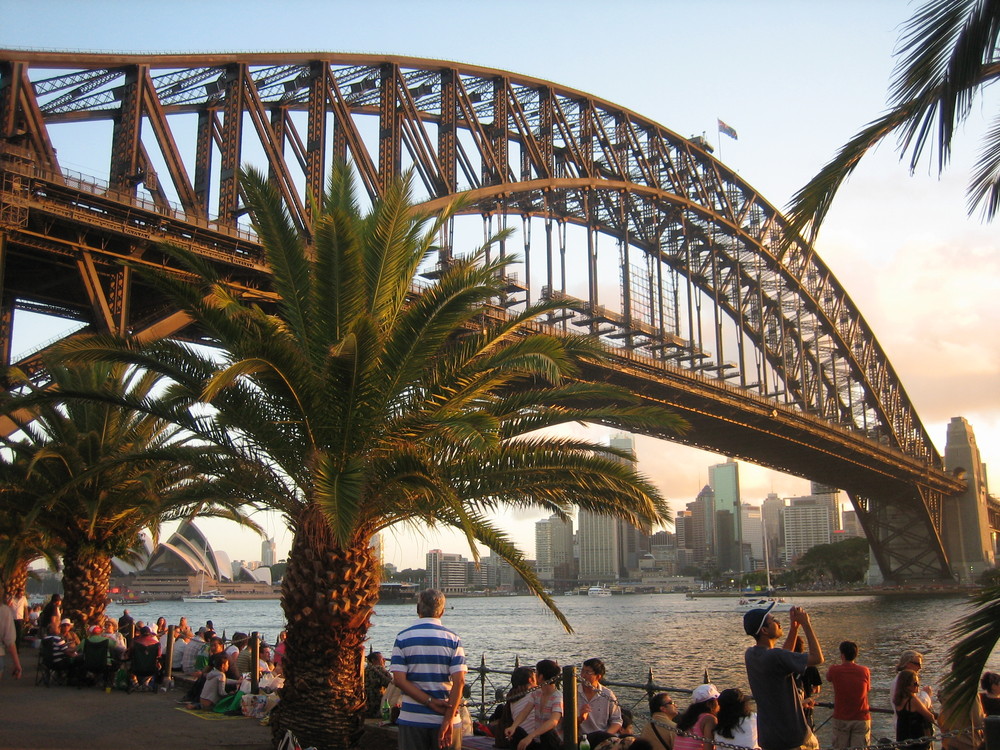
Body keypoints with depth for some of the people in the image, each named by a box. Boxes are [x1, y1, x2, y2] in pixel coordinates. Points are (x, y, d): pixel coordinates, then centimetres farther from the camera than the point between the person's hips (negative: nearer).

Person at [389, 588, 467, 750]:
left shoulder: (402, 638, 0)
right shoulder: (453, 639, -3)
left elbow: (398, 679, -9)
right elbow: (459, 681, -12)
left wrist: (430, 702, -10)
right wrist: (448, 720, -12)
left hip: (412, 719, 1)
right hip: (444, 718, 0)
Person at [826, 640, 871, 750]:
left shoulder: (835, 670, -8)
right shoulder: (865, 671, -4)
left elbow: (828, 676, 15)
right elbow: (868, 689, 11)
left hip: (841, 719, -1)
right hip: (861, 719, 1)